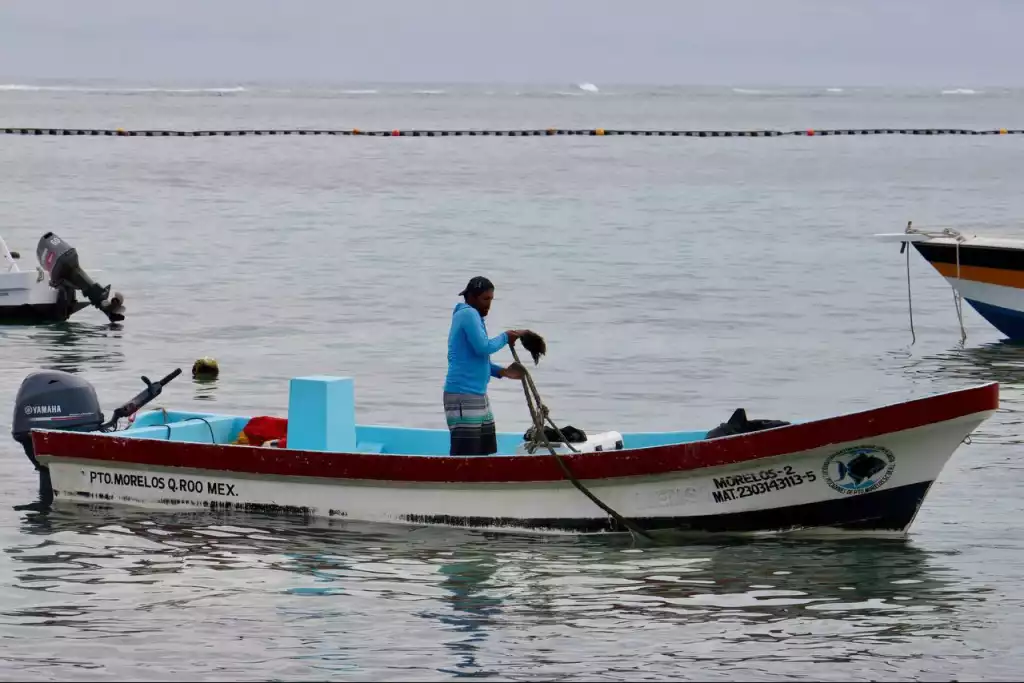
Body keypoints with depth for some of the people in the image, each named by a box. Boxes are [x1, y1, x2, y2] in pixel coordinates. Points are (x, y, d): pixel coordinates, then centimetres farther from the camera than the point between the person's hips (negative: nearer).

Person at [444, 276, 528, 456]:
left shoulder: (470, 316, 18)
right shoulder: (468, 314, -11)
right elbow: (483, 347, -21)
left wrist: (502, 372, 10)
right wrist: (506, 337, -5)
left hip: (477, 395, 11)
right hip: (463, 396, -11)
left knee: (486, 451, 12)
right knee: (465, 455, -13)